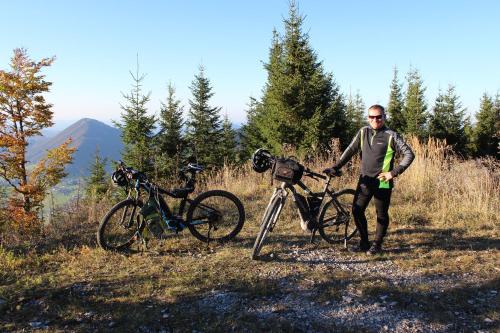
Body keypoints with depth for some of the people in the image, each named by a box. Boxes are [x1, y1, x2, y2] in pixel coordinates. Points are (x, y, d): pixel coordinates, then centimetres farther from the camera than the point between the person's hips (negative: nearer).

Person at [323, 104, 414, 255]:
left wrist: (394, 172, -15)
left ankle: (377, 244, 24)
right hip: (365, 180, 4)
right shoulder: (363, 132, 4)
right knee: (357, 210, 4)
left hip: (382, 182, -4)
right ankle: (364, 242, 21)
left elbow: (409, 154, -9)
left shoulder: (391, 136, -8)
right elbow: (350, 151, 6)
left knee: (382, 214, 8)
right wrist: (335, 168, -2)